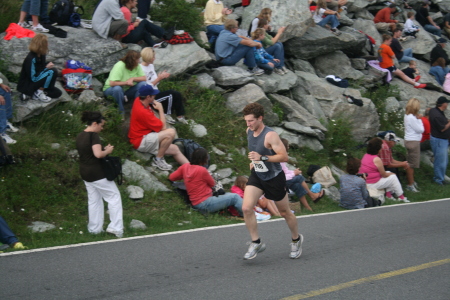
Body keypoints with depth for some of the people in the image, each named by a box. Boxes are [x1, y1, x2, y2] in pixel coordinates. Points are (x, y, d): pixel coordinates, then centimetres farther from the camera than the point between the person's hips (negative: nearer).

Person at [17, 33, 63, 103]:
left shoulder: (41, 55, -1)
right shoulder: (31, 59, -27)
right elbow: (33, 78, -27)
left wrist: (47, 65, -8)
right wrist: (46, 67, -19)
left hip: (35, 82, 9)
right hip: (26, 86, -9)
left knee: (57, 93, 4)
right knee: (51, 72, -24)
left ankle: (35, 95, 5)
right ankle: (39, 93, -12)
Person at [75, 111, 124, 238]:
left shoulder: (80, 136, 7)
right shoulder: (93, 136, -18)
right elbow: (98, 154, -29)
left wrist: (104, 149, 10)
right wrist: (108, 151, -10)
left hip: (85, 173, 8)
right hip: (97, 173, -8)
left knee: (93, 200, 17)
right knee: (114, 196, 2)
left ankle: (94, 228, 21)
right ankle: (115, 227, -1)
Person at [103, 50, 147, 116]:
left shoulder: (137, 66, -8)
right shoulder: (119, 66, -27)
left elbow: (144, 78, -11)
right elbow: (112, 83, -35)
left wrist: (132, 78, -26)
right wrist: (126, 82, -26)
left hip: (127, 89, 5)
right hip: (111, 89, -5)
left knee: (142, 84, -18)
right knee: (117, 88, -41)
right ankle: (121, 112, -21)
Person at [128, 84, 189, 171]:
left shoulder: (138, 101, 0)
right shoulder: (143, 112, -28)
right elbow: (162, 127, -19)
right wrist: (160, 109, -9)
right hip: (141, 142, -11)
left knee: (175, 149, 7)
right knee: (171, 132, -28)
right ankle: (158, 160, -11)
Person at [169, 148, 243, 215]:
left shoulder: (185, 166, 3)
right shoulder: (202, 170, -18)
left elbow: (171, 177, 15)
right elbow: (213, 184, -2)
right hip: (205, 204, -9)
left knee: (228, 195, 19)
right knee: (235, 197, -9)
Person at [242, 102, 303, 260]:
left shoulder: (270, 135, -25)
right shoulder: (249, 131, -2)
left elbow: (284, 156, -27)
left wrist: (262, 158, -34)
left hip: (274, 177, -6)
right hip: (256, 176, 6)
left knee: (285, 212, 11)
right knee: (246, 208, -13)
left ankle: (296, 240, 36)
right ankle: (256, 243, 0)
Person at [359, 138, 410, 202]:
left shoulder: (365, 155, 5)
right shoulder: (376, 159, -21)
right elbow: (384, 174, -11)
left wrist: (389, 173, 12)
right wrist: (391, 174, 10)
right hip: (371, 184, -9)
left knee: (388, 173, 23)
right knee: (393, 177, 6)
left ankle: (388, 194, 24)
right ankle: (401, 197, 15)